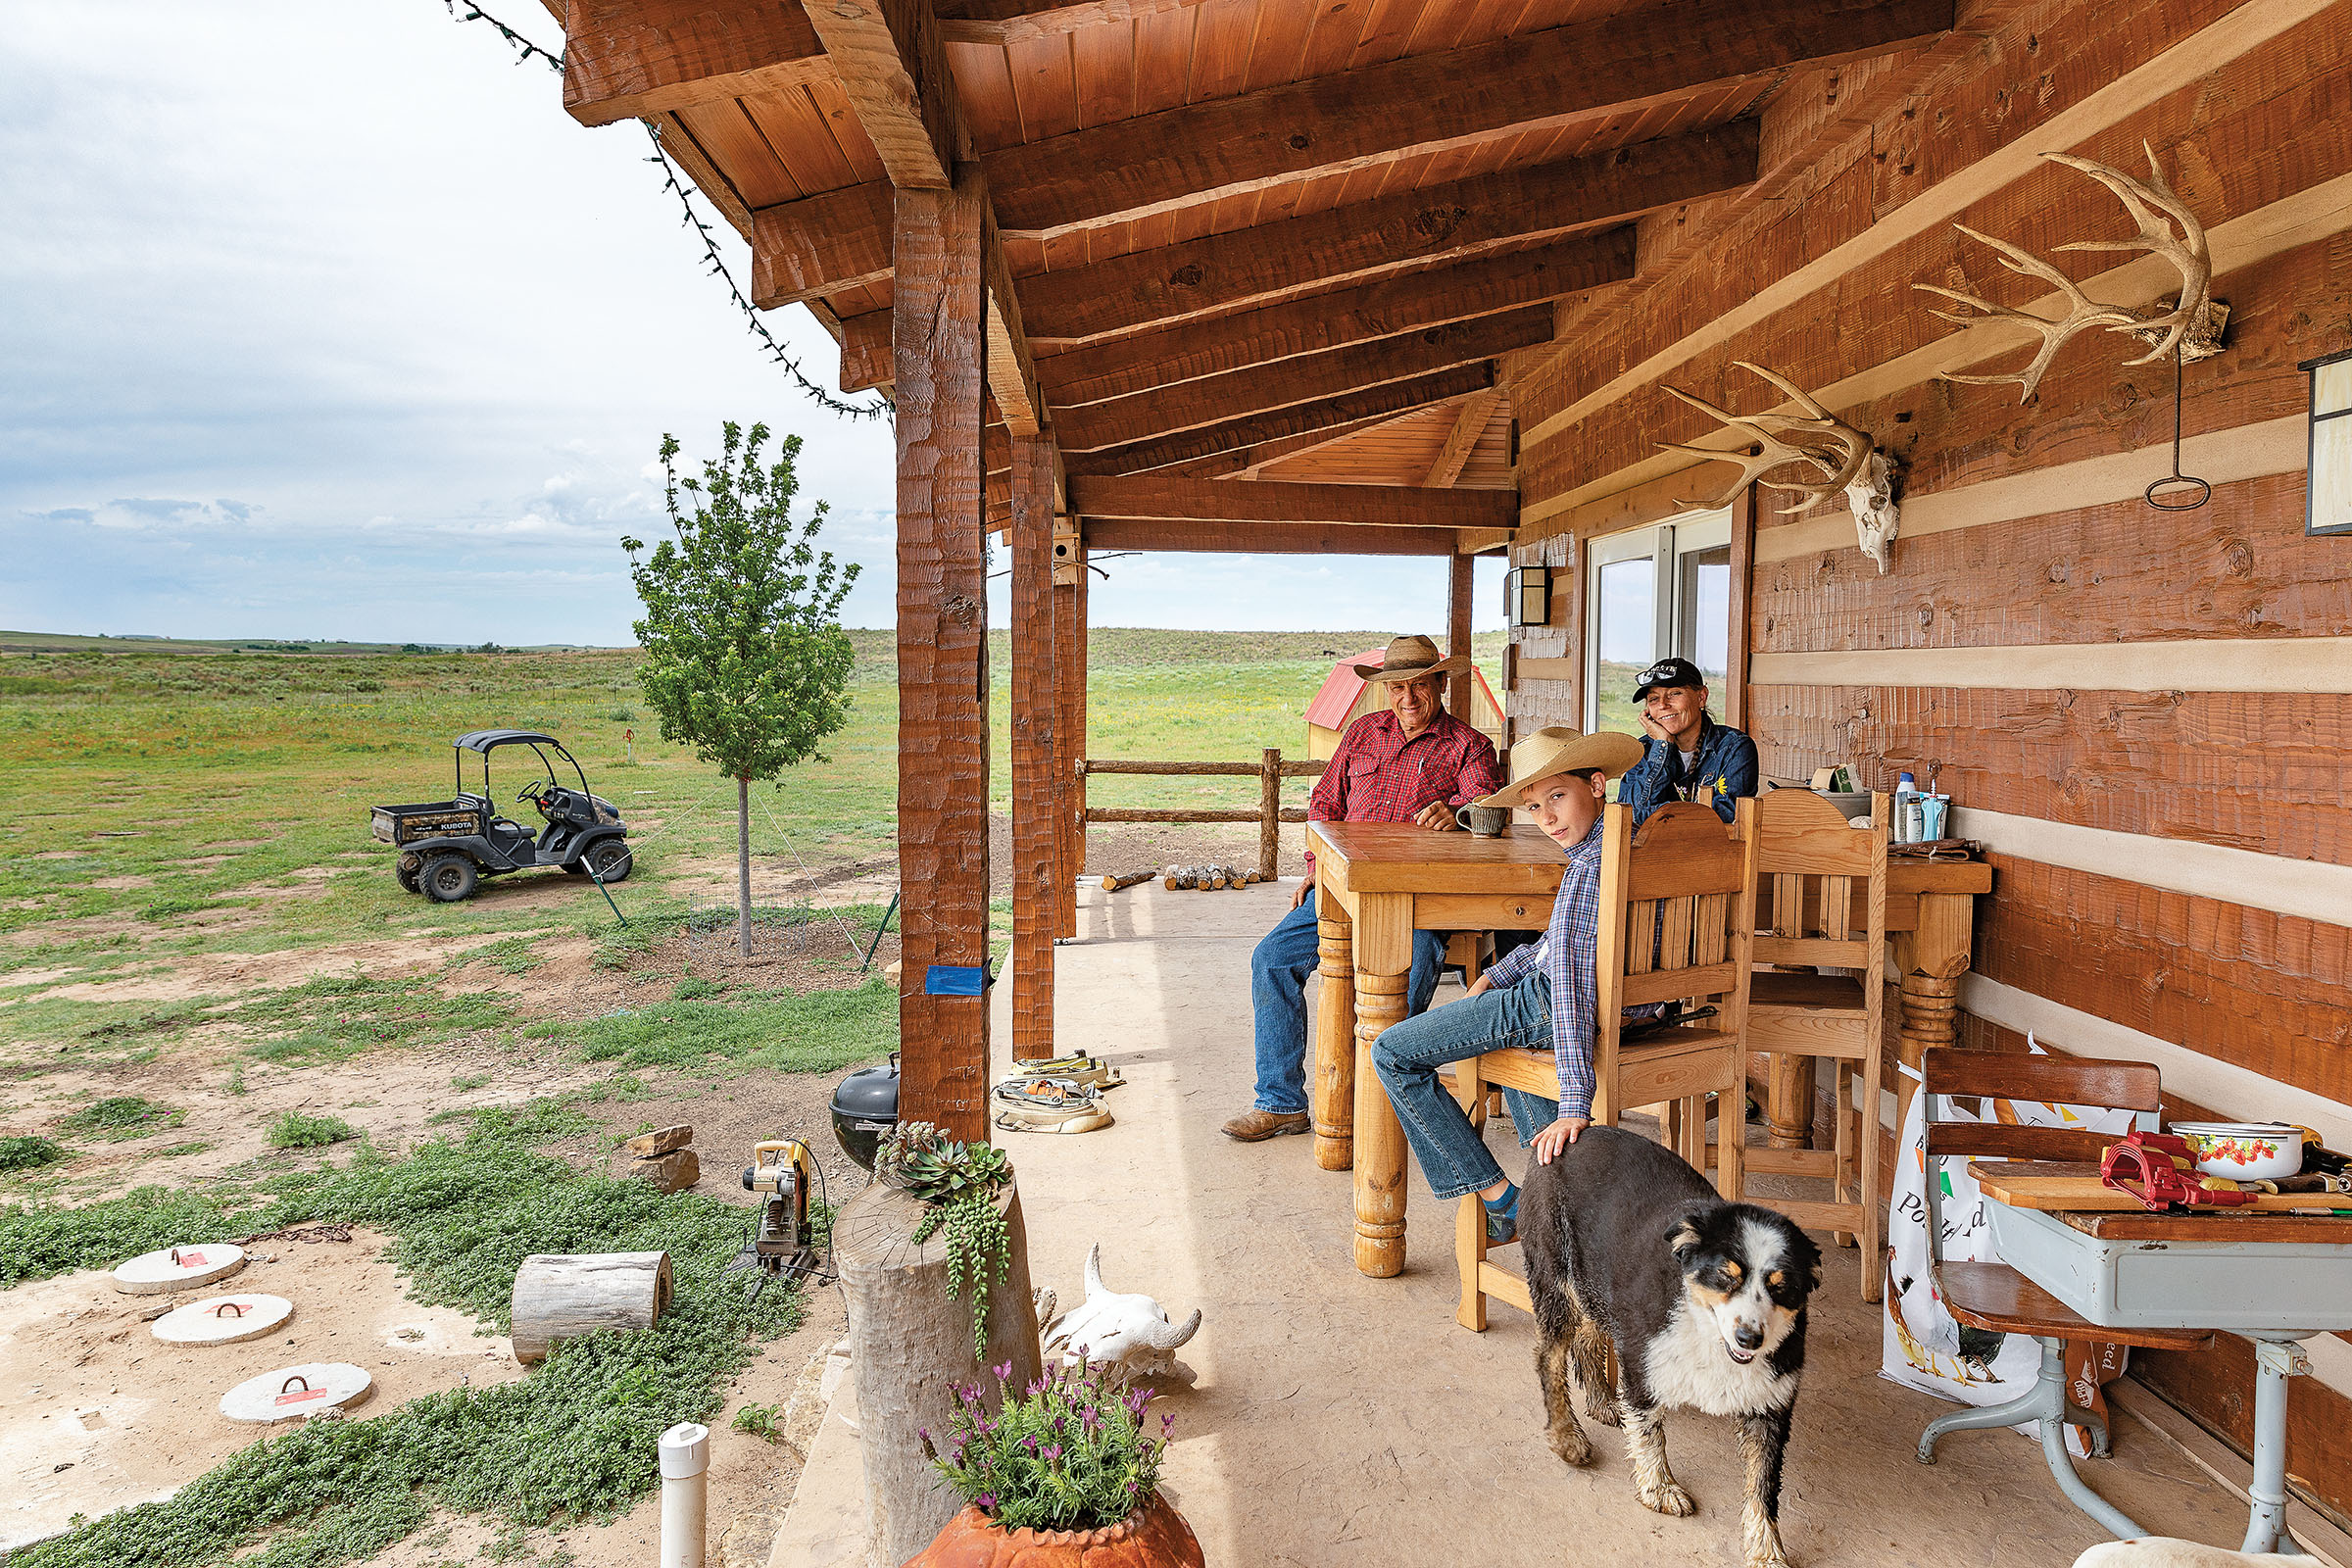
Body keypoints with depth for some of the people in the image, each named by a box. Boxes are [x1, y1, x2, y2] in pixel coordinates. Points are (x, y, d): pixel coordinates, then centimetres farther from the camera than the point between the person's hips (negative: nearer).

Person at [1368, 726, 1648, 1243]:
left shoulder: (1591, 869, -26)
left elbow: (1573, 985, -32)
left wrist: (1574, 1105, -36)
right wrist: (1494, 977, 12)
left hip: (1548, 1006, -10)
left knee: (1391, 1053, -4)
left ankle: (1500, 1202, -1)